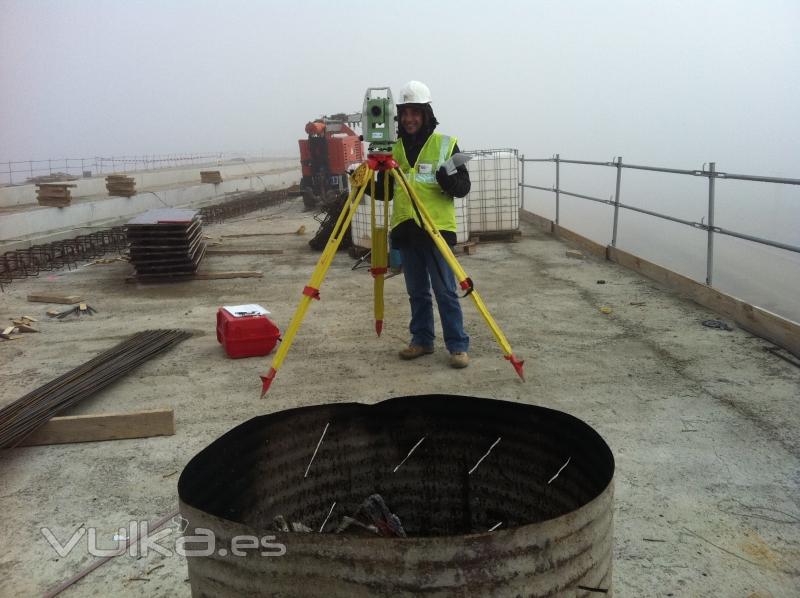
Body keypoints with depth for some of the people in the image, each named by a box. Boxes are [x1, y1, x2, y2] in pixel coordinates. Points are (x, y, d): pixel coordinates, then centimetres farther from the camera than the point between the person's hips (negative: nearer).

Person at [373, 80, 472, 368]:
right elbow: (385, 192, 15)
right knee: (417, 292, 12)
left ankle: (458, 346, 4)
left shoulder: (445, 144, -1)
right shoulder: (394, 148, 10)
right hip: (405, 231, 4)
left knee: (445, 291, -4)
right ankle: (422, 340, 22)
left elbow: (464, 187, -3)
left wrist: (448, 180, -24)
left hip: (437, 229, -4)